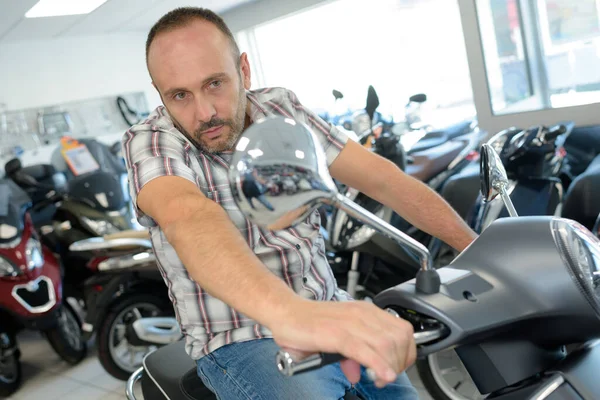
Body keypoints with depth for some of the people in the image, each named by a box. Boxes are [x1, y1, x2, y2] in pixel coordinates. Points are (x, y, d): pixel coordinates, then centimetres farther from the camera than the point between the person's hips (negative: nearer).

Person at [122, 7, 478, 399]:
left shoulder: (281, 107, 2)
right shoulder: (150, 141, -13)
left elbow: (382, 178, 1)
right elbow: (187, 216, -36)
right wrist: (288, 311, -55)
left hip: (328, 311, 6)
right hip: (242, 340, -5)